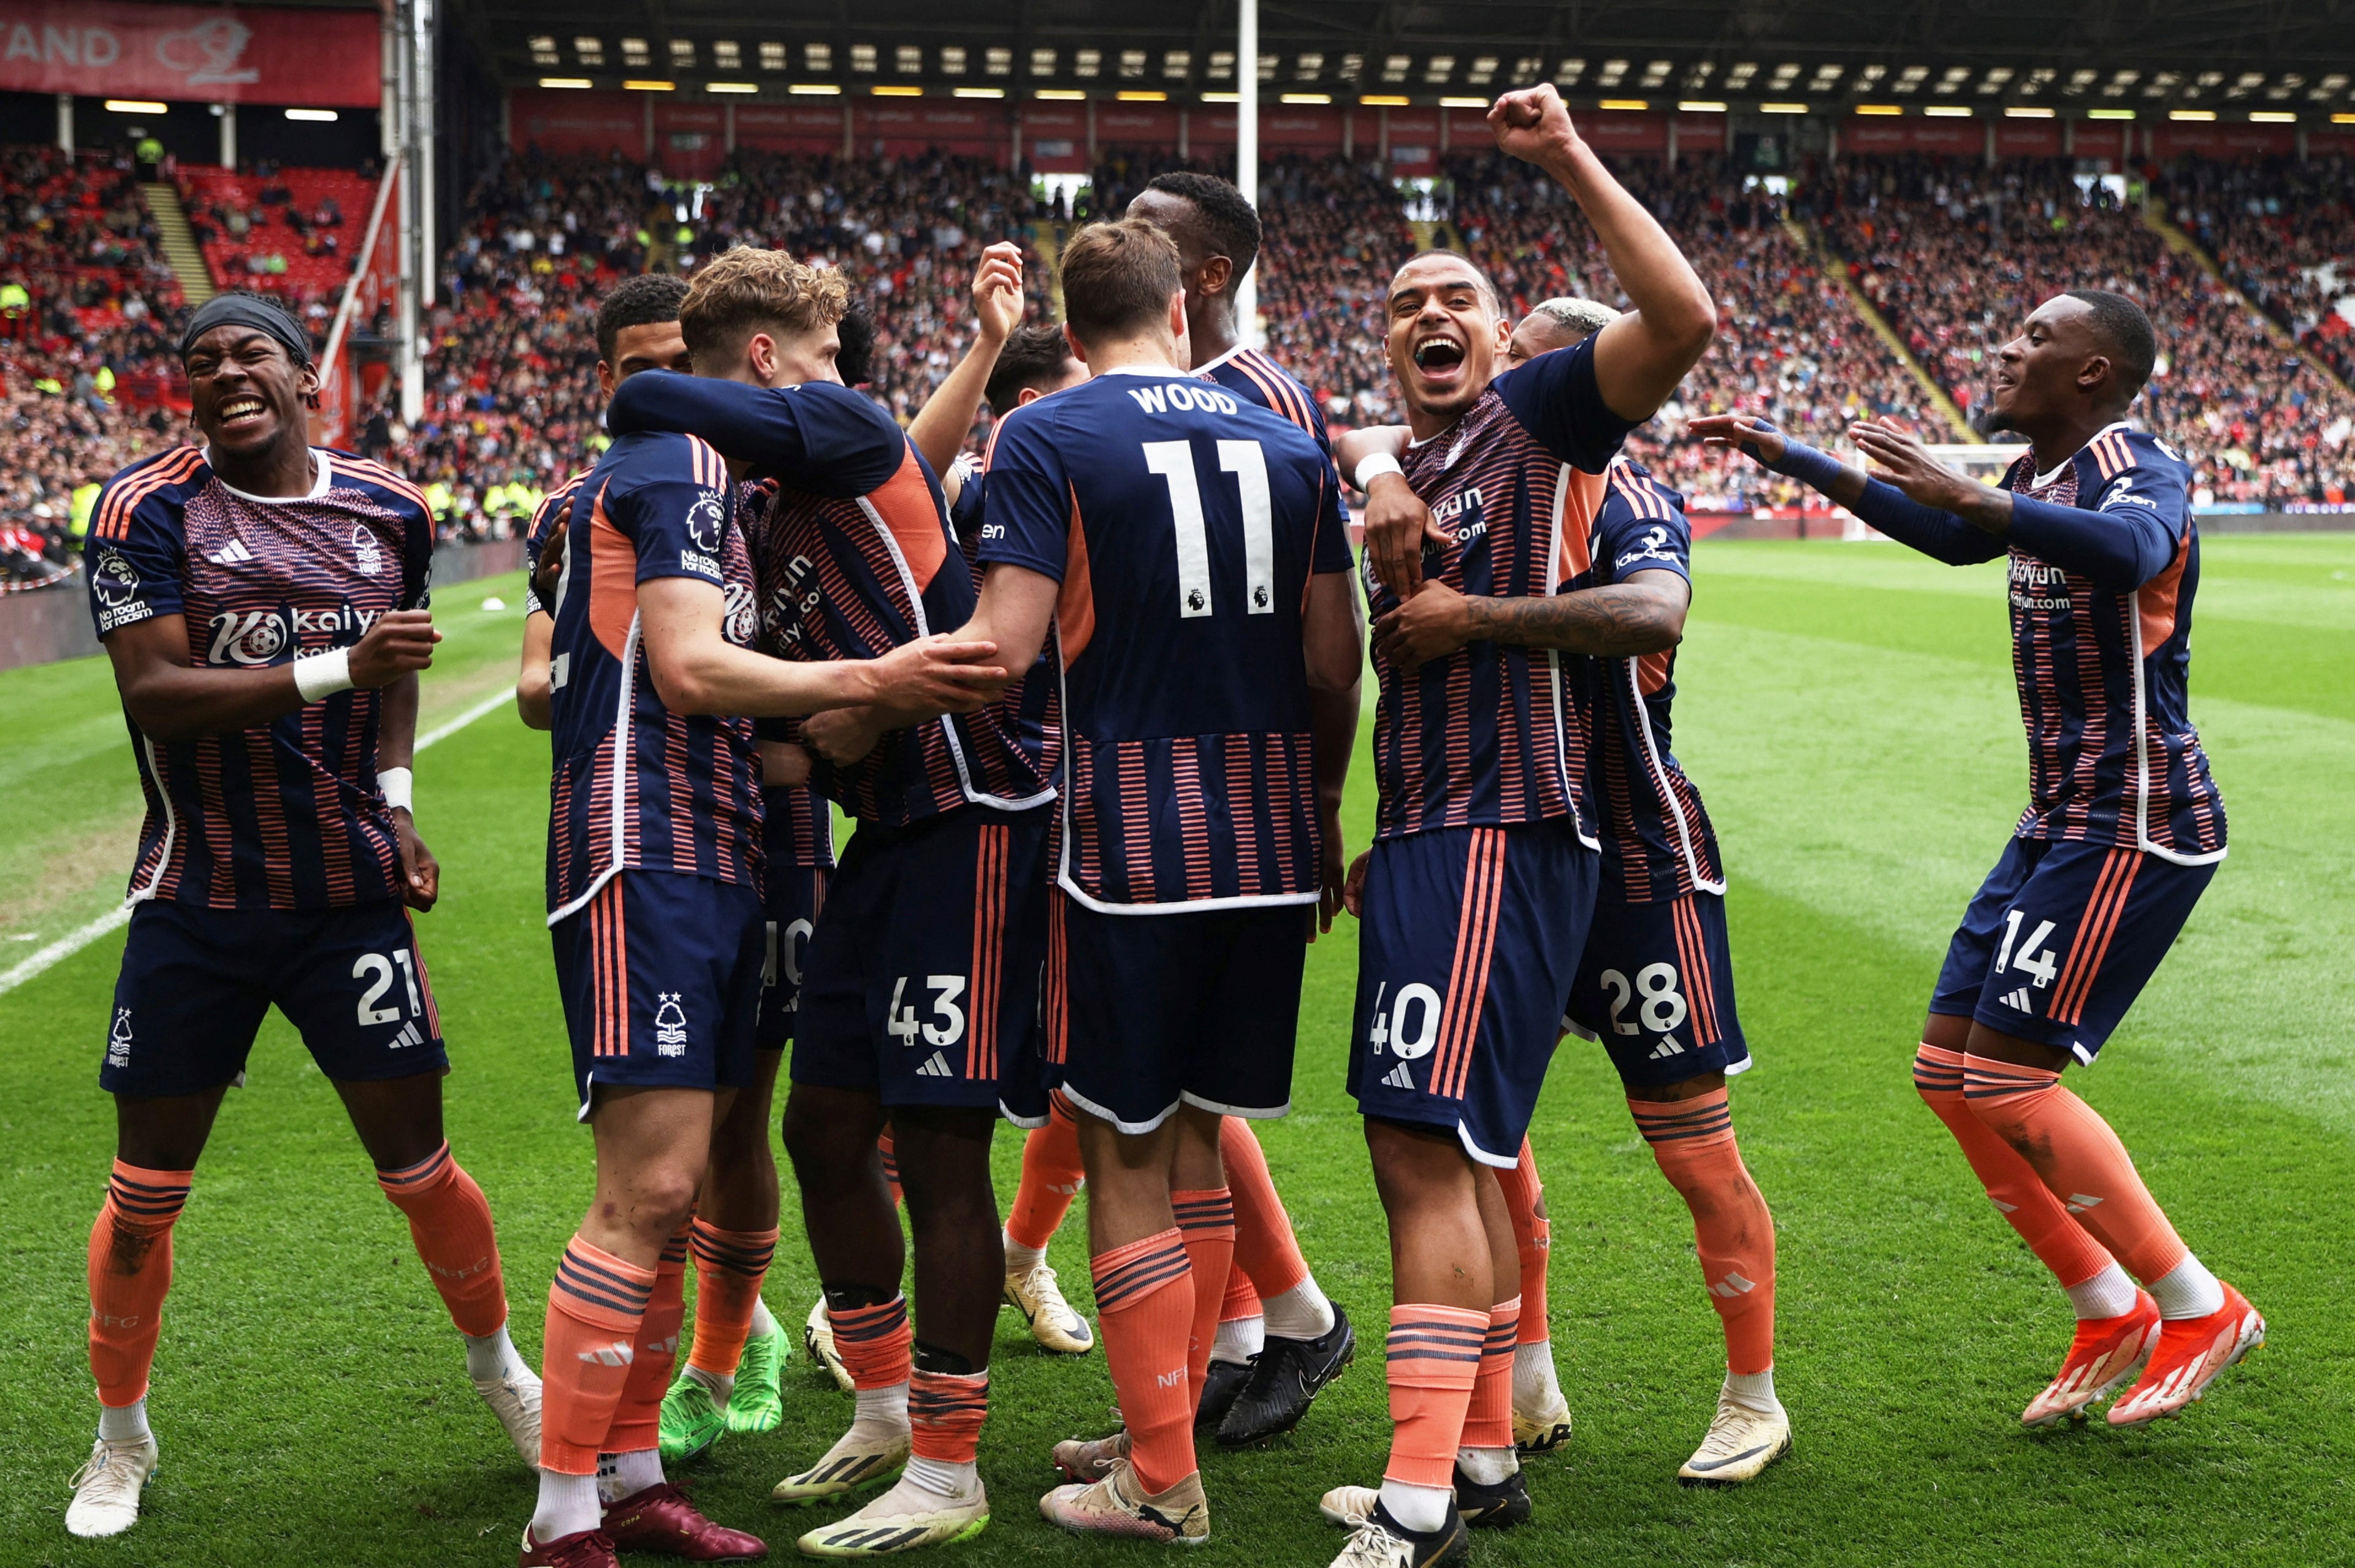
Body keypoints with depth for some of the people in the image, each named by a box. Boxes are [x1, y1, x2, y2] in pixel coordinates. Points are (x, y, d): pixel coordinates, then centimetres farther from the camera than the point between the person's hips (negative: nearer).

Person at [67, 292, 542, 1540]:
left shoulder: (388, 511, 3)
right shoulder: (147, 511, -8)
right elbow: (153, 694, -18)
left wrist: (394, 802, 5)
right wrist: (334, 669, -27)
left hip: (352, 898, 2)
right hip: (196, 908, -1)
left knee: (418, 1167, 3)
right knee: (146, 1192, 6)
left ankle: (497, 1364, 29)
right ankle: (120, 1436, 27)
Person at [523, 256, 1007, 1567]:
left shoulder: (712, 484, 23)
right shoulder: (679, 466, -7)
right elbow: (689, 670, -16)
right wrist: (876, 681, -22)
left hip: (711, 862, 10)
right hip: (648, 858, -10)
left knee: (675, 1191, 11)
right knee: (648, 1190, -13)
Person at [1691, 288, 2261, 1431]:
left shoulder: (2141, 470, -14)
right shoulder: (2040, 477, 14)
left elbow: (2130, 552, -39)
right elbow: (1950, 536, 34)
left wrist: (1967, 493, -45)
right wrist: (1785, 458, 33)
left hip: (2134, 824, -10)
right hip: (2062, 821, 10)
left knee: (2007, 1078, -12)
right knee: (1949, 1069, 7)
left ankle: (2200, 1310, 2)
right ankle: (2110, 1317, 16)